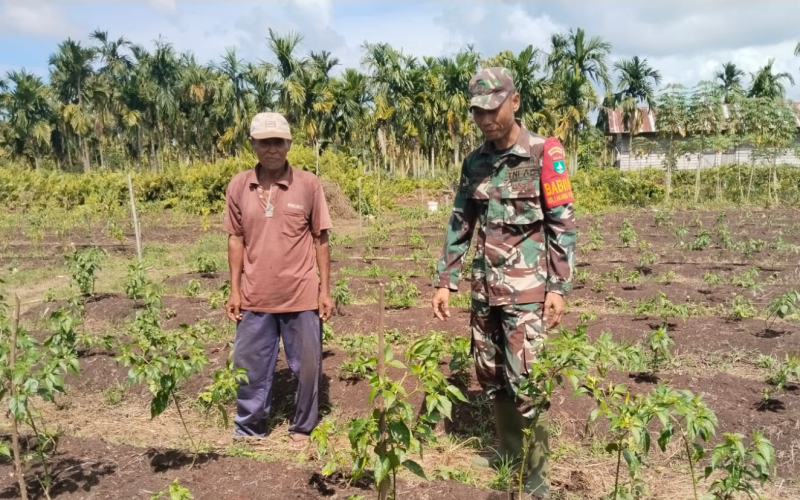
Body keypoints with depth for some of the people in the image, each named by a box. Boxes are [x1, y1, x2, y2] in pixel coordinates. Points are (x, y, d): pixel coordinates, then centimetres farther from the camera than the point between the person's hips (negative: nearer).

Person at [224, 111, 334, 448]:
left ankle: (302, 428, 31)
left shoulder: (309, 184, -6)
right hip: (255, 297, 2)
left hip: (302, 296, -1)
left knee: (307, 366, 10)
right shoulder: (238, 186, 0)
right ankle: (248, 429, 33)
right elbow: (236, 240, 6)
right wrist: (234, 290, 4)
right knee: (249, 366, 13)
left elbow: (321, 240, 0)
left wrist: (325, 290, -2)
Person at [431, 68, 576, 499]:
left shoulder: (544, 154, -7)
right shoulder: (474, 162, 8)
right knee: (490, 377, 13)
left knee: (524, 381, -4)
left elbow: (562, 225, -9)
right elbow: (459, 225, 12)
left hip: (526, 289, -5)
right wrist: (445, 281, 8)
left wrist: (559, 288, -14)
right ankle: (509, 450, 33)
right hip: (485, 288, 6)